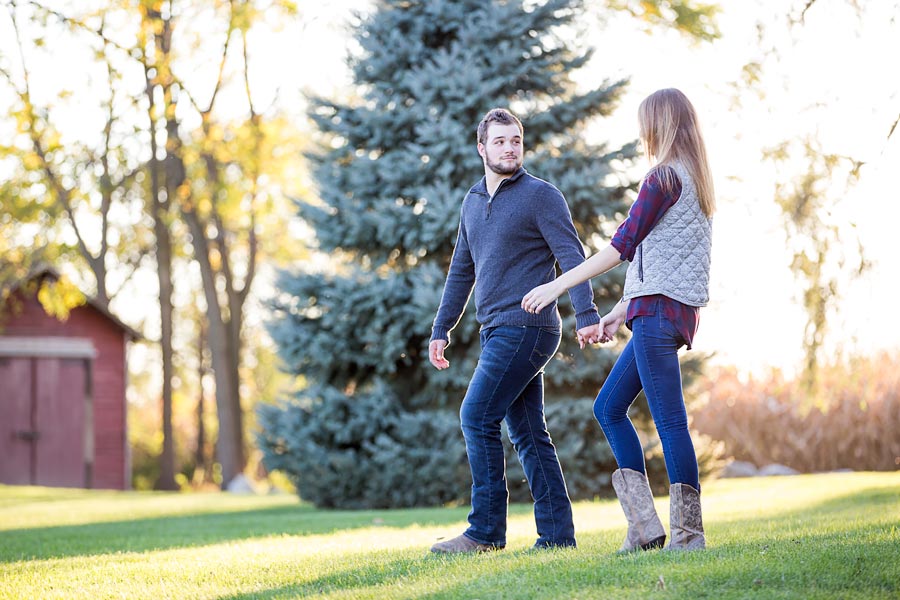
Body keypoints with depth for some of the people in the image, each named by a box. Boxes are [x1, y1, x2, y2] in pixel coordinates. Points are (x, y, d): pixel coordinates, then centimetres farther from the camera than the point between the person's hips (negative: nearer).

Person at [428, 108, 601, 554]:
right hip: (497, 332, 8)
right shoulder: (472, 203, 17)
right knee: (528, 433, 5)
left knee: (477, 417, -12)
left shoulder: (541, 195, -4)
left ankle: (486, 530, -7)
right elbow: (461, 271, 25)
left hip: (526, 328, -8)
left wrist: (586, 314, -23)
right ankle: (556, 535, 7)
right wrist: (441, 330, 22)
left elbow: (571, 257, -12)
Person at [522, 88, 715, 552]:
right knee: (608, 407, 12)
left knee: (669, 419, -8)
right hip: (675, 311, 10)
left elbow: (623, 245, -13)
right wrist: (619, 313, 25)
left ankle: (688, 532, -6)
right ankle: (644, 526, 8)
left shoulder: (665, 177, -9)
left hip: (659, 309, -10)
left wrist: (557, 286, -10)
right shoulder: (694, 181, 19)